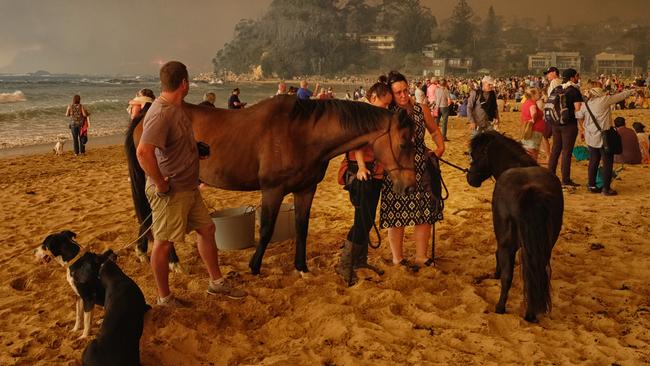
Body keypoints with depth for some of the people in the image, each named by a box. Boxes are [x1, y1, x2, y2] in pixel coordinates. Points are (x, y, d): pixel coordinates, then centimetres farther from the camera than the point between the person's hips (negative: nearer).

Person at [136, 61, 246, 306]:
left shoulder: (178, 107, 7)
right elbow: (143, 152, -35)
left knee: (207, 229, 17)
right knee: (164, 242, 5)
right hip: (169, 192, -10)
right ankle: (164, 298, 20)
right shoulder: (161, 114, -24)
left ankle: (216, 282, 32)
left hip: (189, 187, 10)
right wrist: (161, 185, -27)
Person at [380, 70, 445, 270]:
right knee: (397, 212, 3)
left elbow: (434, 130, 17)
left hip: (422, 166, 4)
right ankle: (397, 258, 20)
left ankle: (421, 256, 25)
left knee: (425, 210, 8)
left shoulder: (421, 109, 4)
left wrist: (440, 146, -1)